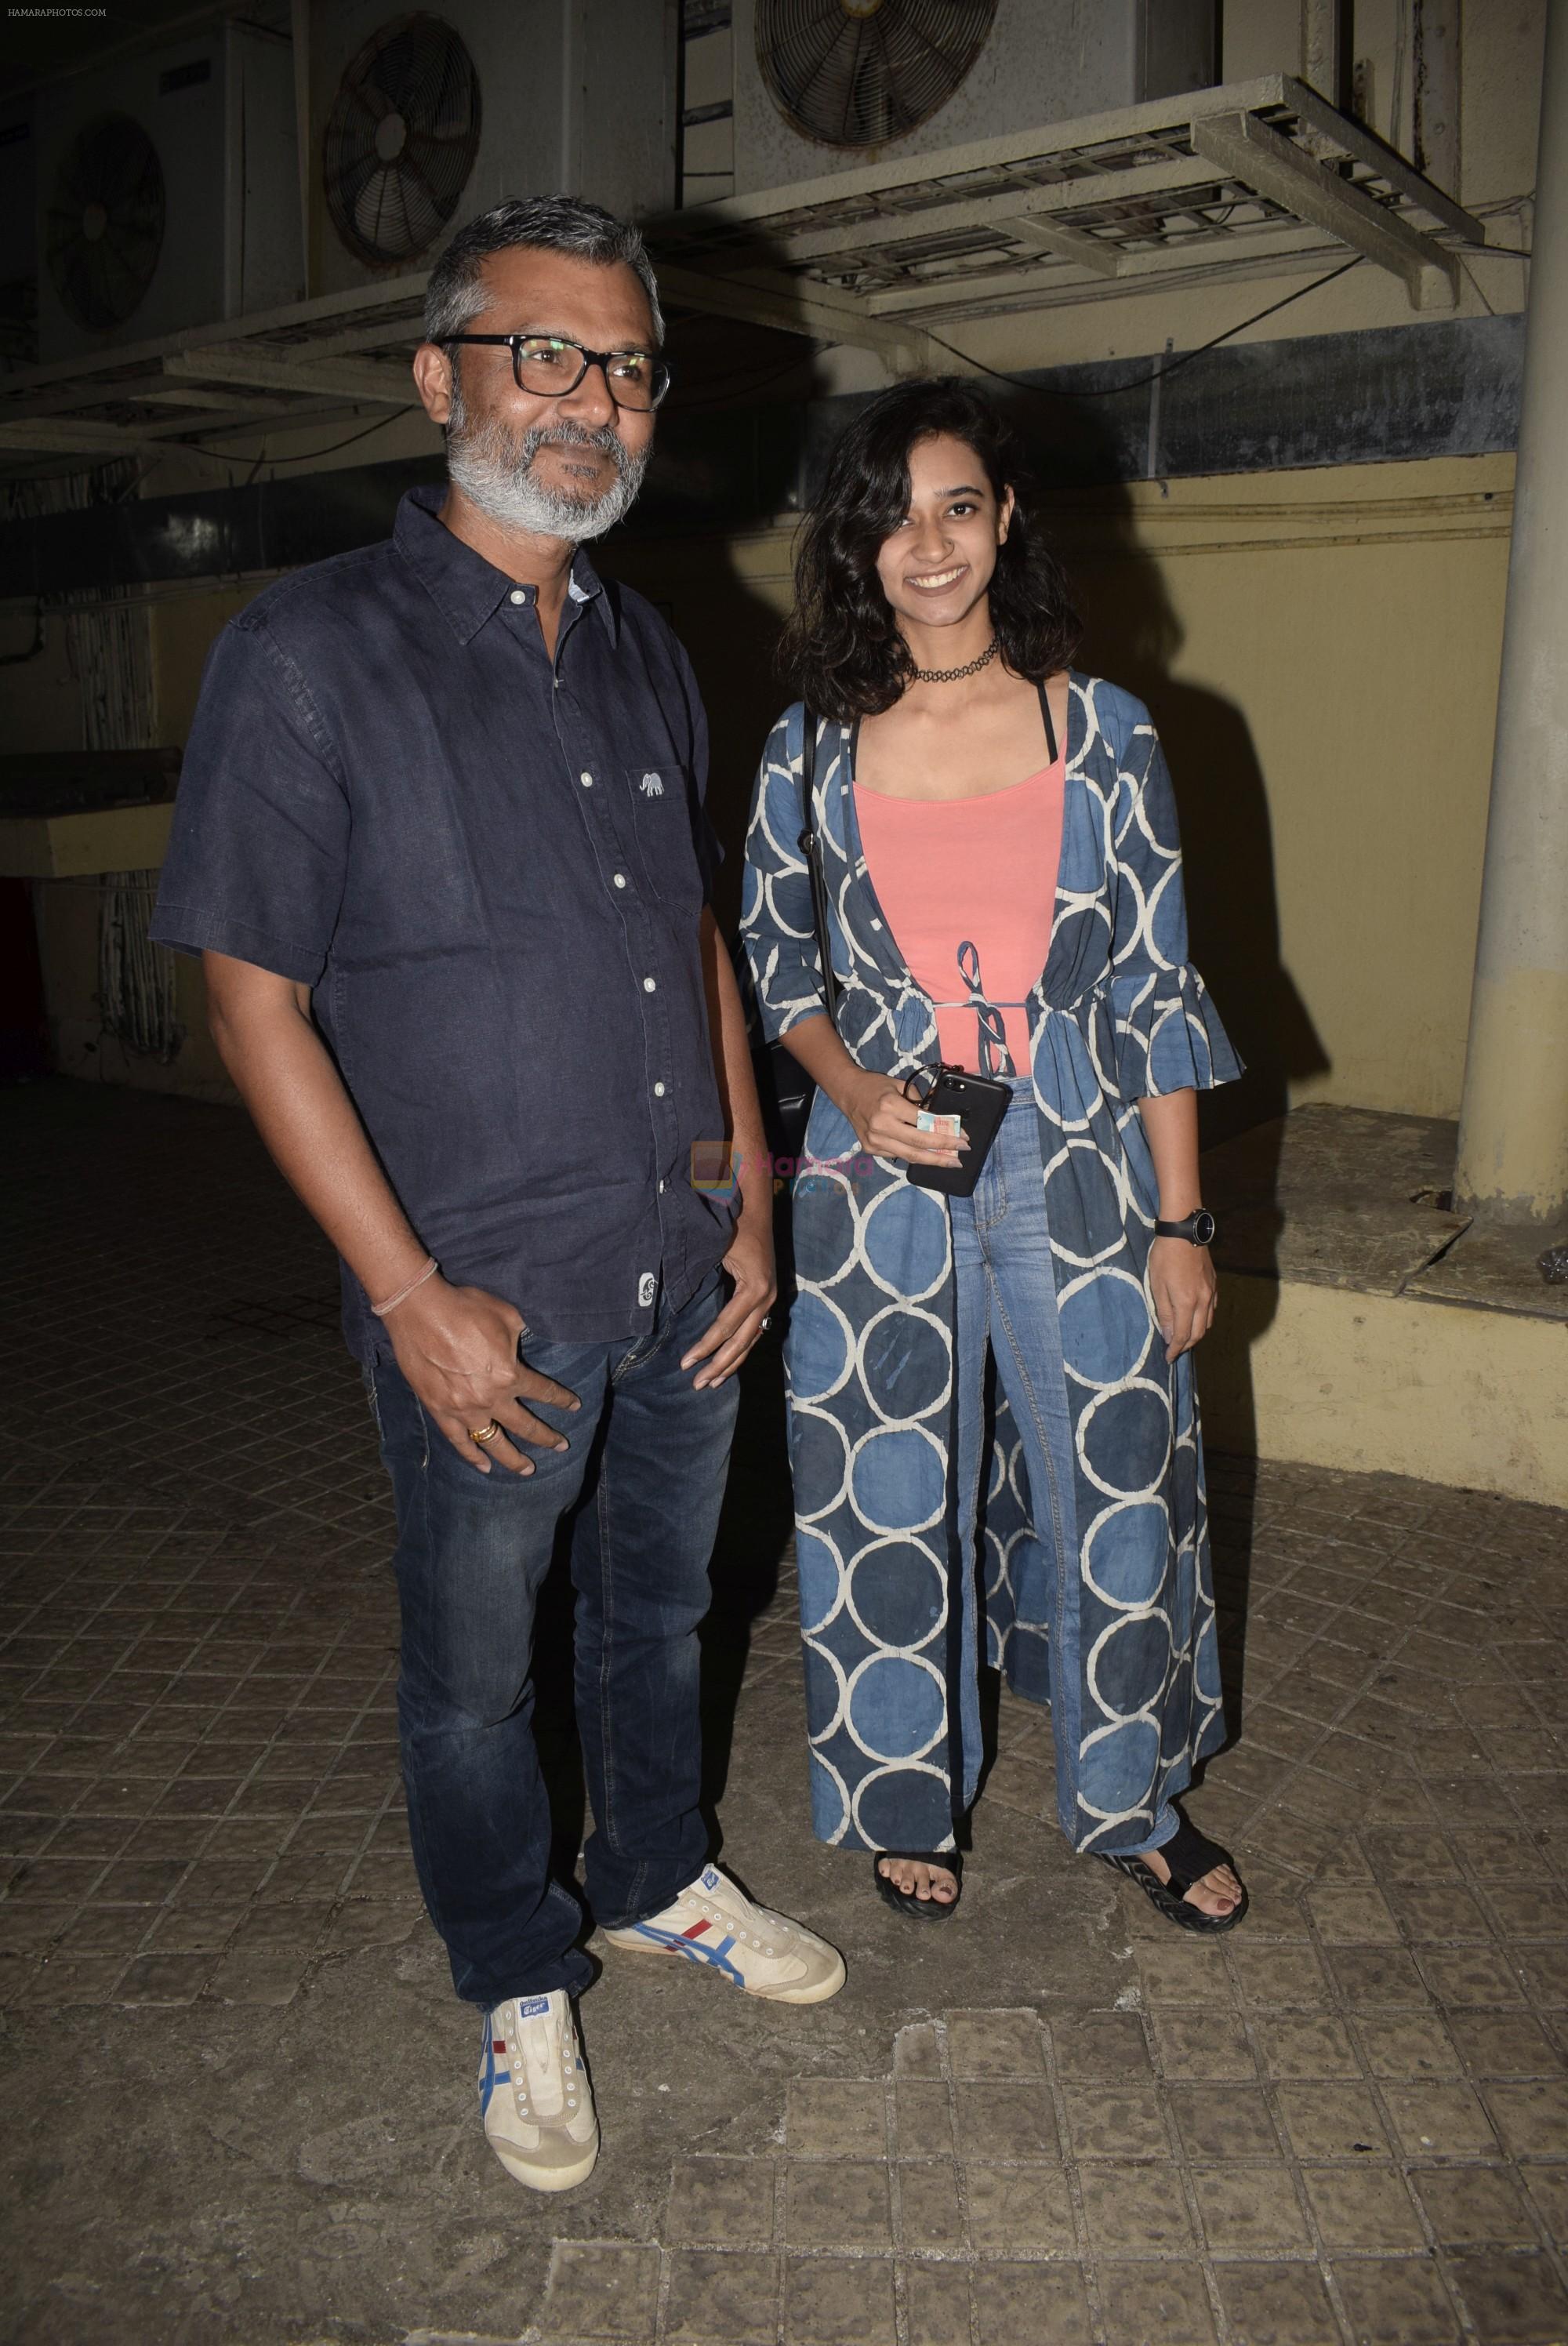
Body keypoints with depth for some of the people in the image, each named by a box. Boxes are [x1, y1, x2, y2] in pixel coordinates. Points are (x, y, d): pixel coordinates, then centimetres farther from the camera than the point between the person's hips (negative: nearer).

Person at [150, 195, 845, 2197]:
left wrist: (751, 1195, 6)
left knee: (657, 1607, 23)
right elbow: (255, 999, -13)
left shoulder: (645, 653, 7)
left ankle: (658, 1883, 48)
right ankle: (519, 1988, 39)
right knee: (475, 1674, 14)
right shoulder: (309, 653, -12)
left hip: (684, 1277, 6)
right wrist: (414, 1296, -16)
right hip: (484, 1303, -5)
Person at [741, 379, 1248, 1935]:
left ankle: (1131, 1800, 36)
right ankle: (911, 1799, 35)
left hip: (1079, 1177, 0)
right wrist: (852, 1089, -10)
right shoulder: (814, 745, 1)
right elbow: (773, 962, 9)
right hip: (880, 1181, 0)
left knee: (1115, 1494, 9)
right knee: (889, 1504, 10)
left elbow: (1160, 988, 0)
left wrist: (1181, 1220, -2)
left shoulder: (1103, 730, -1)